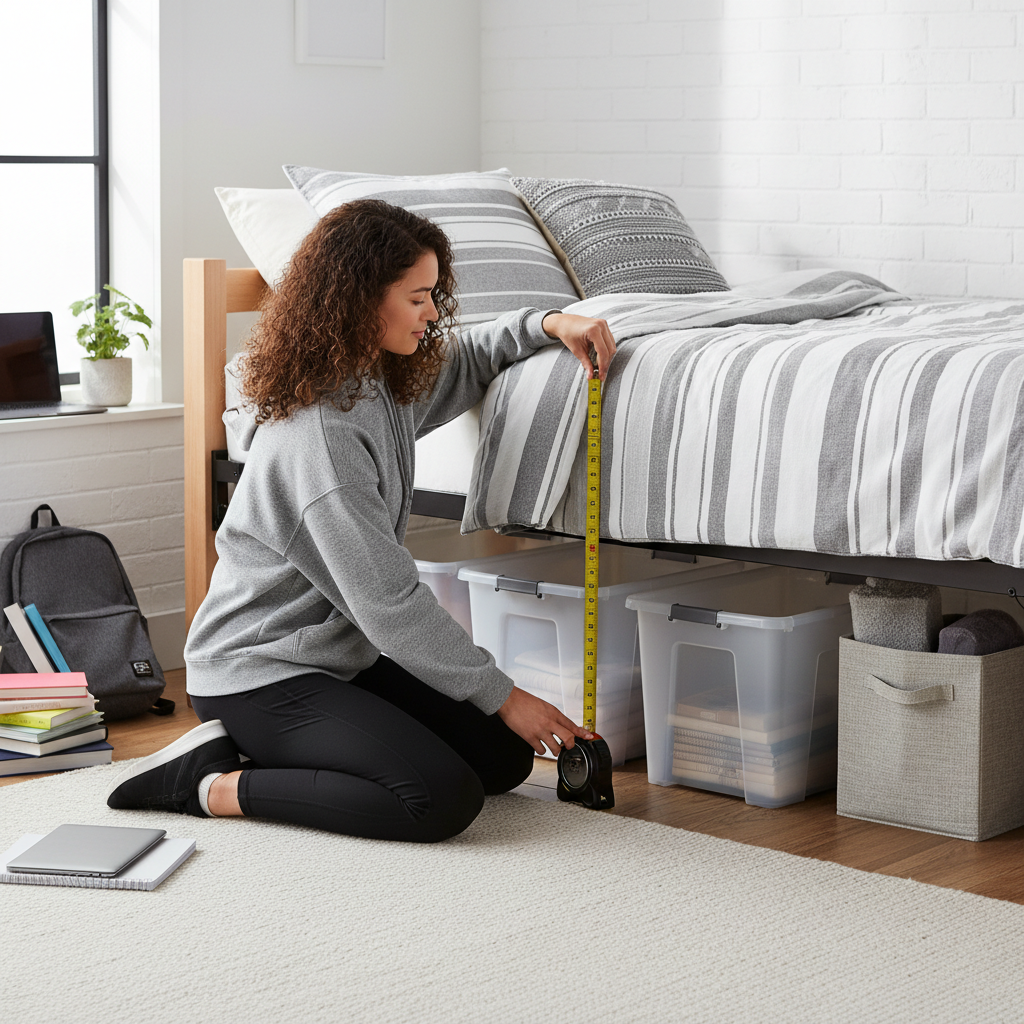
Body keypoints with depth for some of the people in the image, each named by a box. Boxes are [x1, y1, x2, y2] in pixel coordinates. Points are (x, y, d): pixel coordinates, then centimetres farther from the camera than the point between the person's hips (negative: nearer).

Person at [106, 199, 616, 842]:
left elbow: (466, 361, 26)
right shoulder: (320, 433, -26)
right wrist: (503, 696, -17)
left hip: (344, 654, 10)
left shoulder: (382, 380, 2)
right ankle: (214, 784, -10)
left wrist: (548, 324, 6)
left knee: (504, 759, 6)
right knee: (445, 800, -23)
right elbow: (389, 602, -24)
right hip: (260, 669, -10)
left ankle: (262, 744, 9)